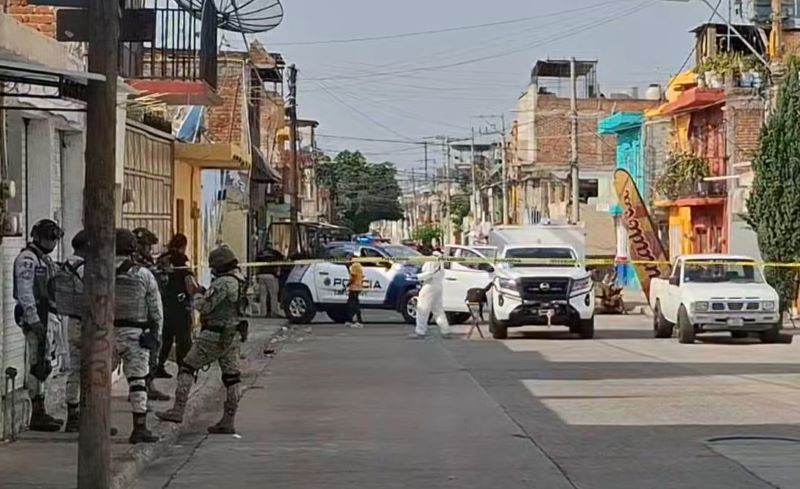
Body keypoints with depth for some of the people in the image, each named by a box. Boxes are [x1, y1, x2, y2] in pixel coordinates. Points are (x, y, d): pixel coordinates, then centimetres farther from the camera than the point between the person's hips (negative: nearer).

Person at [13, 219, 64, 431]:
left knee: (43, 364, 13)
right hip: (33, 316, -10)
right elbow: (25, 292, -18)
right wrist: (33, 319, -23)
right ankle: (37, 413, -9)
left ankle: (40, 411, 19)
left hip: (45, 315, 10)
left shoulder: (46, 258, 19)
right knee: (35, 364, -10)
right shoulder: (27, 258, -11)